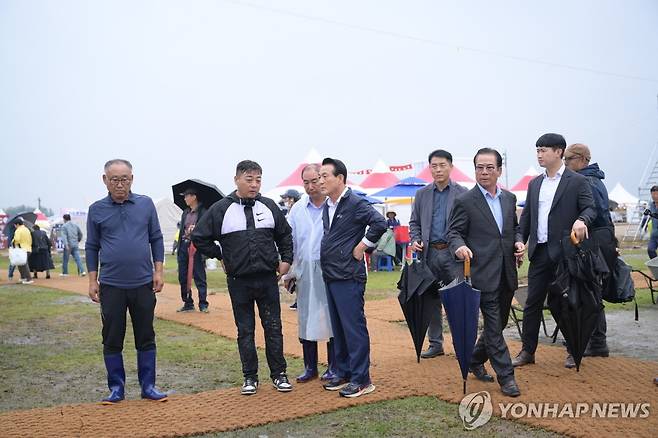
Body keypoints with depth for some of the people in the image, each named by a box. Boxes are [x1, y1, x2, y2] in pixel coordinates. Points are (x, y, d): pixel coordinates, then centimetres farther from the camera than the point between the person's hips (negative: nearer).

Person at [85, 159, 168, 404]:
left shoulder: (146, 204, 2)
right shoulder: (97, 210, 2)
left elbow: (156, 239, 6)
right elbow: (91, 247, 6)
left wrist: (158, 271, -1)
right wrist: (92, 280, 1)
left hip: (143, 283, 1)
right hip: (111, 285, 0)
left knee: (146, 337, 7)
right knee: (112, 339, 6)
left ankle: (148, 386, 17)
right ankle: (116, 388, 18)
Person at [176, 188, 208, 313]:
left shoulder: (203, 212, -5)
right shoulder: (185, 213, 16)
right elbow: (181, 230, 17)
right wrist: (179, 248, 11)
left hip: (196, 246, -7)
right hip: (184, 246, 7)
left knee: (199, 276, -4)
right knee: (183, 277, 8)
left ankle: (203, 304, 2)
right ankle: (188, 303, 17)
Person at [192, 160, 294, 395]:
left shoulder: (269, 206, 5)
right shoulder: (221, 209, -3)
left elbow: (285, 234, 17)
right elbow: (199, 237, 4)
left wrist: (286, 259, 8)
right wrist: (220, 256, 4)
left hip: (268, 279, 1)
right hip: (239, 281, -1)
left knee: (273, 327, 6)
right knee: (245, 330, 8)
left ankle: (279, 374, 18)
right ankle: (250, 377, 18)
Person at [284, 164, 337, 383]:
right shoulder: (297, 209, 7)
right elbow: (290, 241, 11)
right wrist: (289, 272, 9)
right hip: (304, 271, 4)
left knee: (332, 317, 4)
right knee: (306, 318, 9)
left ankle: (333, 367, 17)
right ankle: (310, 367, 21)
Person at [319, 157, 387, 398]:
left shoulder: (355, 203, -12)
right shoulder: (327, 206, 14)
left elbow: (380, 223, -22)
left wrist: (362, 246, -14)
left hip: (349, 276, -9)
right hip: (331, 276, 9)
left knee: (354, 328, -4)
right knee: (338, 328, 15)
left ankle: (361, 380, 4)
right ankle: (343, 374, 25)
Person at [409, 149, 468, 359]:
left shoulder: (462, 194, 2)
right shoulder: (422, 194, 12)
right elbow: (414, 222, 16)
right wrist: (415, 240, -2)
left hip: (454, 253, -3)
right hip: (430, 253, 3)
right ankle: (435, 343, 19)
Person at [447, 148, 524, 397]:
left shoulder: (509, 198, 11)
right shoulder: (465, 202, -7)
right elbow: (454, 232, -5)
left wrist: (518, 241, 0)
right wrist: (459, 246, -27)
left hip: (506, 274, 7)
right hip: (484, 274, -6)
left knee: (498, 323, 16)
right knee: (493, 326, -2)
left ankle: (475, 360, 34)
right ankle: (505, 375, 6)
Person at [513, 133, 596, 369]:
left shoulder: (577, 181, -2)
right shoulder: (534, 184, 13)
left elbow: (590, 208, -9)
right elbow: (526, 217, 14)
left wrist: (581, 219, -31)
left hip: (565, 251, -4)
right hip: (539, 252, 5)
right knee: (532, 303, 5)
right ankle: (527, 351, 13)